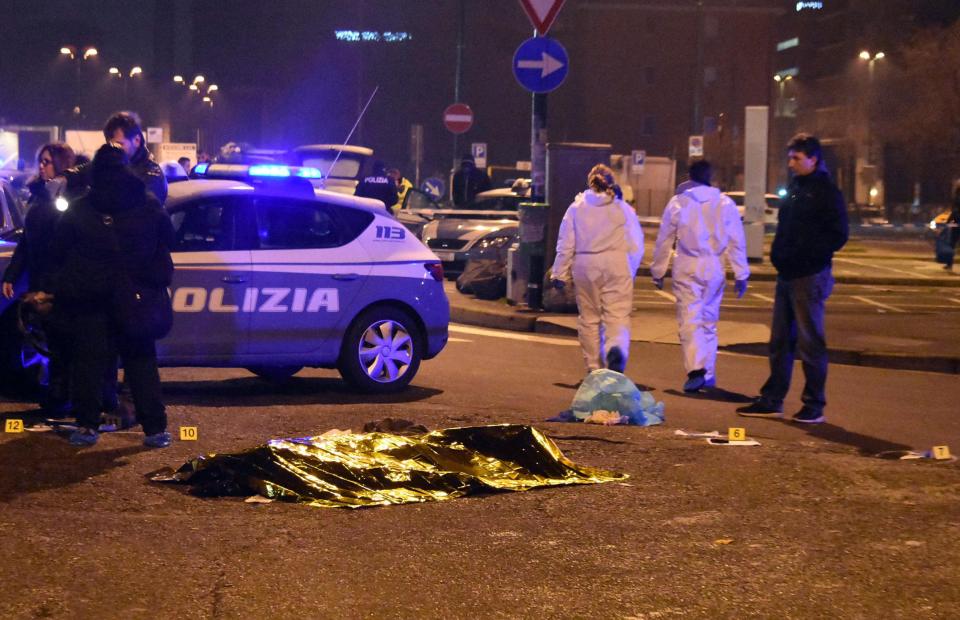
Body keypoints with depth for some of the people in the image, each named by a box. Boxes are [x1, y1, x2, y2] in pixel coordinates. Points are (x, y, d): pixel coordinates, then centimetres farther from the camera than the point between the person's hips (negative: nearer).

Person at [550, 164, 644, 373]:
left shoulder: (576, 208, 4)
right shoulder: (623, 208, 3)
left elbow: (565, 245, 3)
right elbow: (636, 245, 4)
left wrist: (560, 274, 9)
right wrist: (630, 271, 16)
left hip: (585, 268, 1)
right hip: (616, 267, -1)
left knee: (589, 317, 11)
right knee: (617, 315, -2)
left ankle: (594, 367, 12)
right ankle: (617, 348, -32)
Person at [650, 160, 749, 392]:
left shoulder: (678, 203, 0)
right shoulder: (725, 204, 3)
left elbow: (664, 241, 4)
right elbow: (737, 242, 2)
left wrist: (658, 271, 13)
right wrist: (741, 275, 6)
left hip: (687, 269, -2)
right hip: (714, 269, 2)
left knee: (690, 320, -5)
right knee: (709, 321, 15)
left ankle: (696, 370, -23)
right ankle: (708, 374, 19)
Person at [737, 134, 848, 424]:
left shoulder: (826, 191, -9)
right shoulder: (793, 189, 16)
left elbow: (838, 236, -13)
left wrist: (803, 254, -19)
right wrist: (777, 253, 7)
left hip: (810, 277, -8)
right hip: (787, 275, 8)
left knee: (809, 342, -2)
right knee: (780, 340, 11)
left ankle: (814, 405, 6)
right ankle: (772, 400, 17)